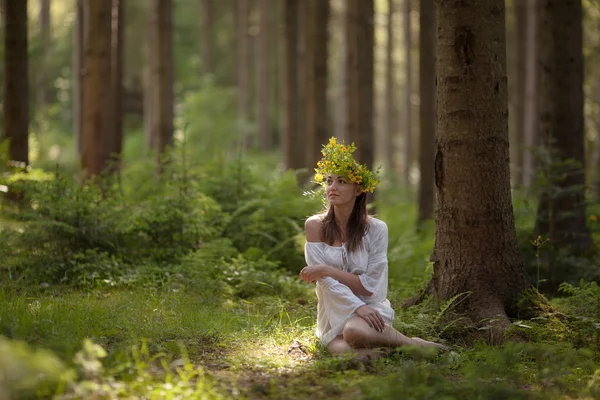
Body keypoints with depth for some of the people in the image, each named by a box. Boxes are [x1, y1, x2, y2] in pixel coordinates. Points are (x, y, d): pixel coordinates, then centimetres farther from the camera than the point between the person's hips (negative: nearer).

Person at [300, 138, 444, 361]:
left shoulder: (376, 229, -4)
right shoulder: (315, 227, -1)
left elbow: (369, 286, -9)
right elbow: (326, 283, -10)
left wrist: (326, 270, -16)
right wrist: (358, 307, -23)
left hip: (371, 308, 0)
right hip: (334, 313, 1)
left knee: (355, 331, -38)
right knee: (342, 350, -36)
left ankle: (411, 343, -12)